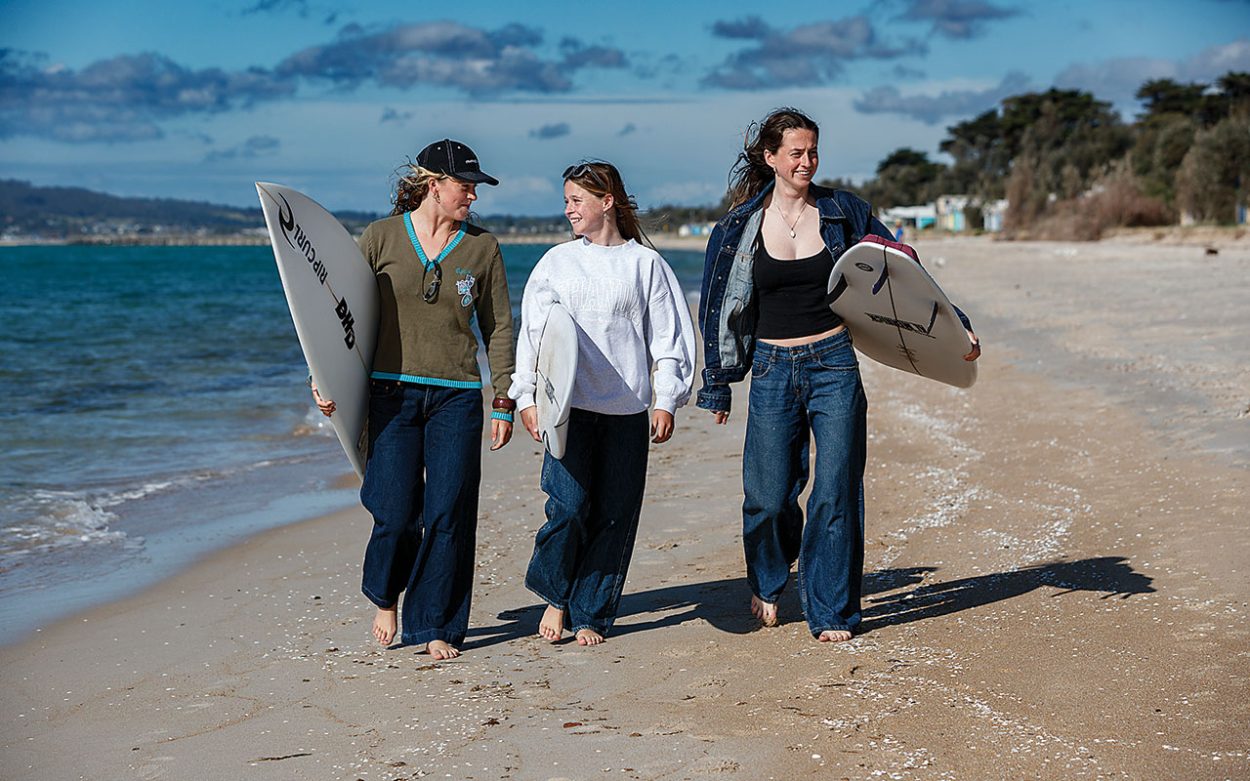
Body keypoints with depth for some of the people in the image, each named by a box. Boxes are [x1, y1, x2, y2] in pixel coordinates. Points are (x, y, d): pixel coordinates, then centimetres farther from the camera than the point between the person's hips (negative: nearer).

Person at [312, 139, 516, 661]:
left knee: (448, 515, -2)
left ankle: (435, 627, 13)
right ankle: (384, 596, 27)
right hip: (392, 390, -1)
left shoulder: (481, 247, 7)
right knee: (395, 513, -4)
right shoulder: (380, 238, 3)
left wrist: (504, 401, 5)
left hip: (457, 396, 1)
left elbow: (499, 329, 9)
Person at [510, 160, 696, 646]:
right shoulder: (556, 263, 10)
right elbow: (533, 332, 11)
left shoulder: (645, 264, 6)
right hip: (570, 405, 0)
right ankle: (555, 597, 11)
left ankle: (590, 615, 14)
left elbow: (670, 335, 7)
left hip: (627, 410, 0)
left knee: (614, 515, 1)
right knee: (569, 504, -13)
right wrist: (527, 397, 4)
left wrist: (667, 401, 1)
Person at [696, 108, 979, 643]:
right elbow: (718, 308, 8)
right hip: (773, 372, 0)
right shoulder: (741, 227, 1)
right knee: (769, 497, 3)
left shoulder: (842, 213, 2)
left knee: (836, 494, -2)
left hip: (834, 364, 0)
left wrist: (954, 325, 4)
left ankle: (831, 612, 10)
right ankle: (767, 583, 33)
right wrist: (717, 387, 10)